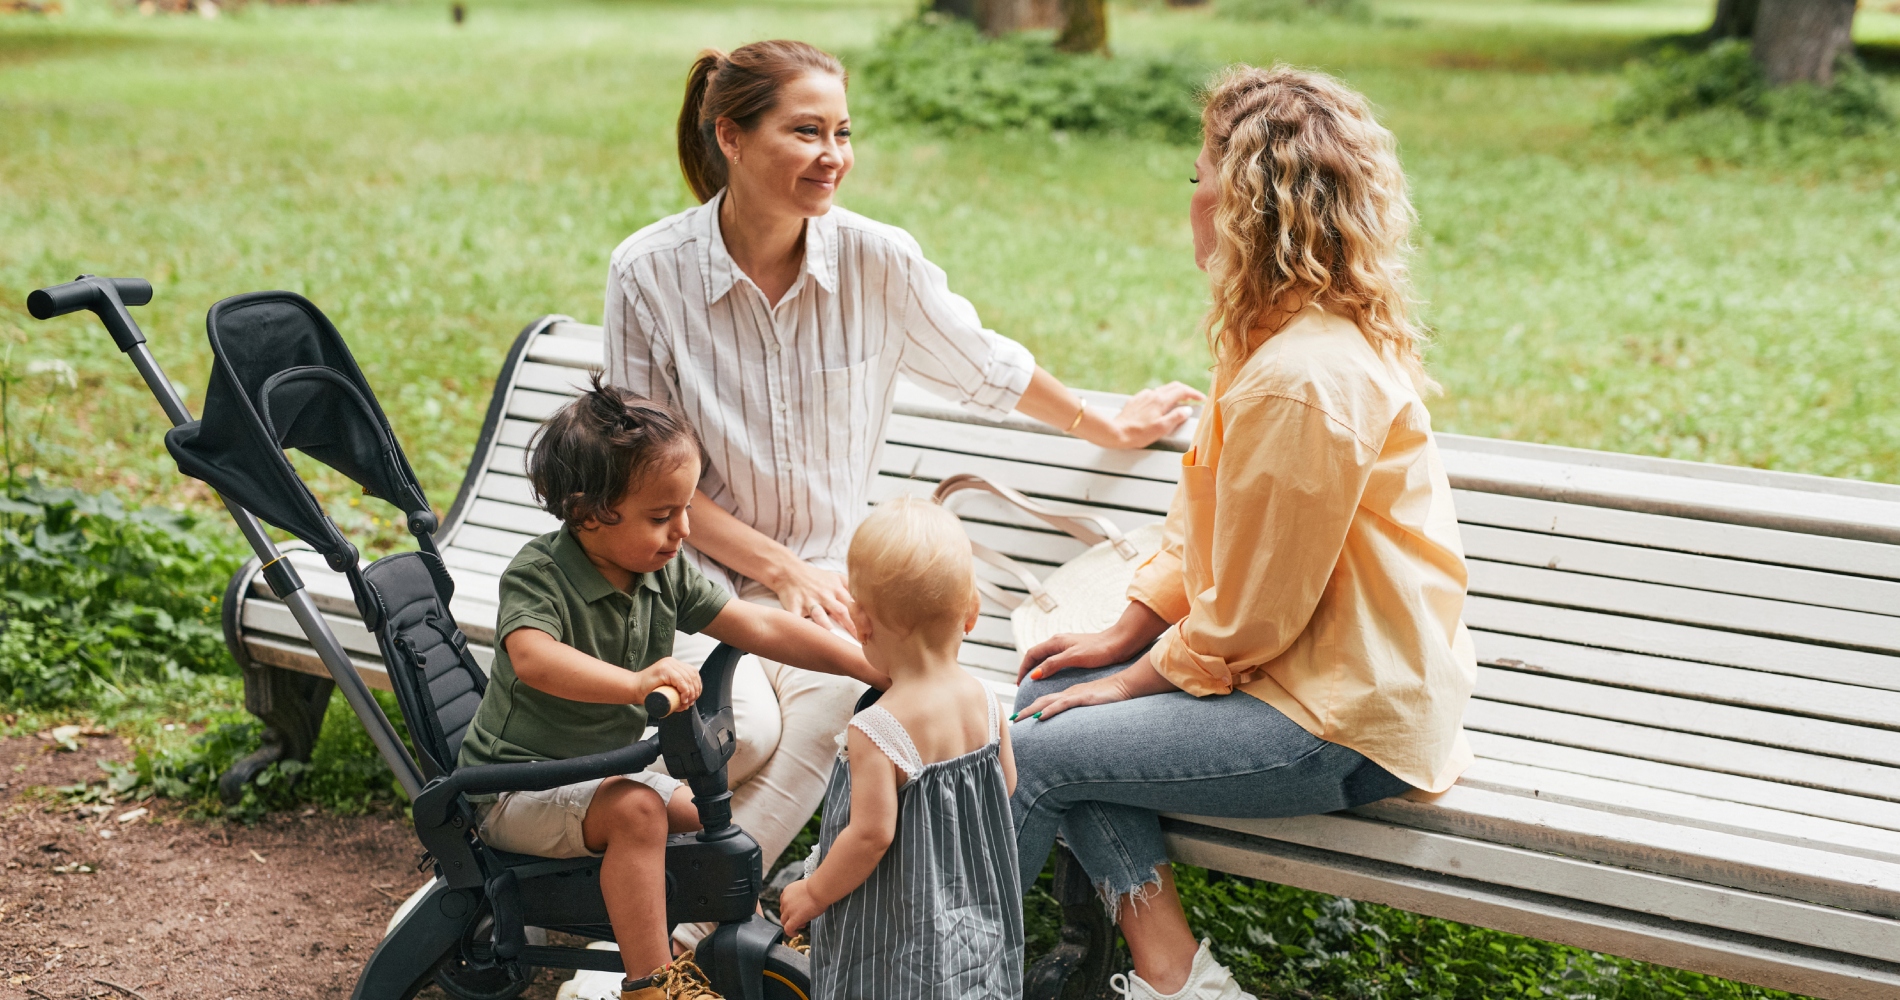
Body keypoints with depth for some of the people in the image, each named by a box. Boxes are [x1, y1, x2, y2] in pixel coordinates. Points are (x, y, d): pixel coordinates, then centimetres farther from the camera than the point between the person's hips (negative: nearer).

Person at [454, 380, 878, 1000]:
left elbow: (760, 628, -3)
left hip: (602, 772, 8)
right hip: (517, 787, -8)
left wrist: (875, 668, -9)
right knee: (636, 810, -30)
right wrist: (635, 682, -60)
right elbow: (532, 657, -45)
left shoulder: (665, 572, -3)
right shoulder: (538, 575, -24)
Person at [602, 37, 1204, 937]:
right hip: (695, 572, -1)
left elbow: (986, 369, 13)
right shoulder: (648, 273, -10)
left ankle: (670, 929, -17)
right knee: (743, 727, -30)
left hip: (826, 568, 2)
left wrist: (1112, 429, 24)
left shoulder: (878, 260, -6)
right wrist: (781, 569, -11)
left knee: (826, 702, -30)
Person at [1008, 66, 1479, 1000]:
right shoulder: (1294, 331, 5)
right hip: (1329, 667, 10)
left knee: (1035, 756, -10)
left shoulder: (1304, 380, -27)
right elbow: (1206, 516, 13)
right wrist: (1130, 632, 7)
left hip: (1346, 726, -10)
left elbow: (1246, 617, -20)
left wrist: (1146, 675, -6)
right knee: (1047, 696, 4)